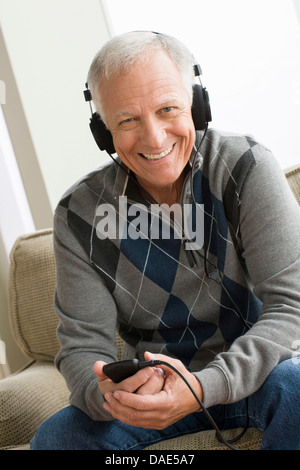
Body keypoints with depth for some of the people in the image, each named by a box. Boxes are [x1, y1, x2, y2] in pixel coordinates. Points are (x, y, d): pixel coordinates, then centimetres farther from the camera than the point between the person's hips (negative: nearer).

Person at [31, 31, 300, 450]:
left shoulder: (246, 168, -16)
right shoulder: (80, 215, -10)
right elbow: (83, 344, -8)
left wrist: (205, 386, -34)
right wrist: (108, 395, -33)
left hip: (254, 371, -1)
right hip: (152, 386, 2)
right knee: (53, 438, -20)